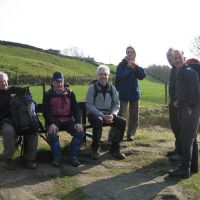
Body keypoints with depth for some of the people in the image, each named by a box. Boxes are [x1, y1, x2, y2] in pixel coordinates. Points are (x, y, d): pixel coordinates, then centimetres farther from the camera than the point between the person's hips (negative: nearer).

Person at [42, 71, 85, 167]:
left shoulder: (70, 93, 11)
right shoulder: (48, 94, 5)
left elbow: (76, 108, 5)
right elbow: (46, 111, -4)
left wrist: (78, 122, -12)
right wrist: (51, 123, -22)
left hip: (68, 120, 2)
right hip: (54, 120, -2)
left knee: (80, 132, -23)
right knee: (52, 134, -33)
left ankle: (73, 156, -10)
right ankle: (57, 156, -12)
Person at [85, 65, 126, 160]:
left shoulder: (112, 88, 7)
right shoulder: (92, 88, -5)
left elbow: (116, 104, 9)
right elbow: (89, 105, -10)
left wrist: (113, 114, -12)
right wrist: (102, 115, -20)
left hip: (108, 114, 4)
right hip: (94, 115, -4)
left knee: (122, 121, -19)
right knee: (99, 121, -37)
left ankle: (115, 148, -6)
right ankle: (95, 149, -20)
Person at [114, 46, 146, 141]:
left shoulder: (136, 65, 12)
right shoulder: (122, 64, -1)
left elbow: (143, 76, -3)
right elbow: (119, 76, -17)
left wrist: (136, 67, -13)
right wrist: (128, 67, -17)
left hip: (134, 93, 5)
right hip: (123, 93, -5)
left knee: (134, 115, 9)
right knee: (121, 115, -11)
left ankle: (130, 134, 20)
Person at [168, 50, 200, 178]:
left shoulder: (189, 72, -14)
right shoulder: (180, 72, 16)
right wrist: (178, 101, 10)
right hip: (184, 109, 10)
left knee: (186, 139, -8)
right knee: (189, 139, 17)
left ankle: (185, 169, -3)